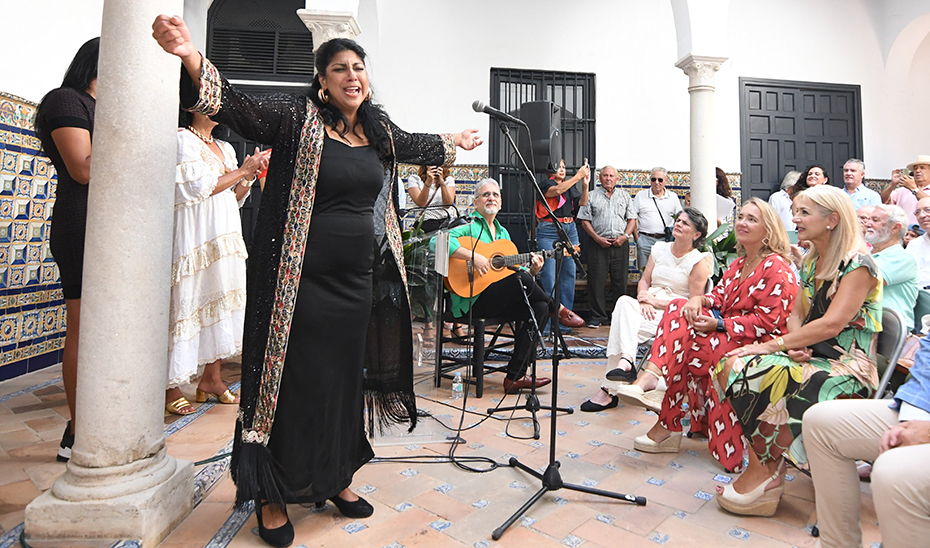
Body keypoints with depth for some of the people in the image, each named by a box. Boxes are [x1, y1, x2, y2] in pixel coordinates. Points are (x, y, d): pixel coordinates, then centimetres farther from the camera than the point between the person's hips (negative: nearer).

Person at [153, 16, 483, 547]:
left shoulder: (379, 131, 12)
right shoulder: (296, 117, -5)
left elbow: (416, 145, 31)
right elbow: (237, 105, -19)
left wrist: (456, 141, 45)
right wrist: (192, 57, -37)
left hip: (358, 280, 6)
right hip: (301, 280, -5)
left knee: (345, 380, 14)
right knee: (294, 384, 3)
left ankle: (336, 478, 34)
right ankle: (274, 497, 24)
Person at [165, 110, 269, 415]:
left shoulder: (226, 149, 20)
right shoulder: (182, 140, -3)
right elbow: (201, 187, -13)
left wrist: (250, 175, 4)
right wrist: (242, 171, -7)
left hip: (224, 237, 8)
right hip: (194, 238, -8)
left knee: (222, 301, 7)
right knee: (188, 304, -6)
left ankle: (211, 379, 17)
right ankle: (172, 388, 4)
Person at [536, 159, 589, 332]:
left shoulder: (571, 186, 19)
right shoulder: (544, 185, 1)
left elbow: (582, 202, 8)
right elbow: (557, 190, -19)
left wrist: (585, 184, -5)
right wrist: (578, 176, -16)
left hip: (570, 230, 6)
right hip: (549, 231, -6)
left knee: (569, 272, 2)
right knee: (549, 274, -13)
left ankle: (563, 320, 7)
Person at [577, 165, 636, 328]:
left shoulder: (625, 196, 15)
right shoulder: (591, 196, 8)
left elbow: (632, 219, 12)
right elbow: (585, 221, 3)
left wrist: (625, 236, -5)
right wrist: (597, 238, -8)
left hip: (620, 244, 2)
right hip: (598, 245, -2)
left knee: (620, 282, 4)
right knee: (596, 281, -3)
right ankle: (597, 316, 7)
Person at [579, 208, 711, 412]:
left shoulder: (700, 261, -1)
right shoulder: (659, 249, 15)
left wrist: (656, 301, -13)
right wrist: (644, 299, -8)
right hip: (650, 310, 5)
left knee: (625, 326, -33)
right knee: (624, 302, -31)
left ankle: (609, 390, -32)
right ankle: (626, 360, -45)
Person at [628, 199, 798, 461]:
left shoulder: (776, 267, -10)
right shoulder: (739, 264, 18)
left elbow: (767, 321, -17)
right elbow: (719, 296, 11)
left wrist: (719, 324, -24)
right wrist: (700, 299, -13)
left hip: (757, 344, -8)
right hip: (727, 338, 8)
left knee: (683, 347, -26)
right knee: (679, 309, -18)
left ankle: (668, 427, -11)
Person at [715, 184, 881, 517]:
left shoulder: (858, 264, -12)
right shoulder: (810, 262, 13)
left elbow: (831, 324, -21)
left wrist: (775, 345, -21)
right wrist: (795, 344, -8)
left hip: (848, 366, -7)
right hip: (811, 356, 7)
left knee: (758, 375, -30)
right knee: (731, 365, -17)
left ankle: (764, 471, -12)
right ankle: (767, 462, -13)